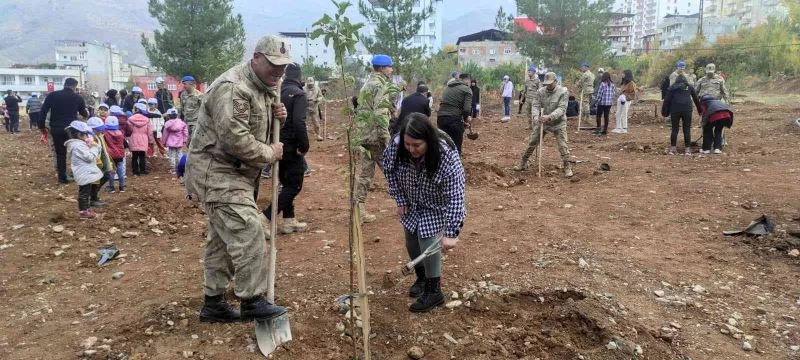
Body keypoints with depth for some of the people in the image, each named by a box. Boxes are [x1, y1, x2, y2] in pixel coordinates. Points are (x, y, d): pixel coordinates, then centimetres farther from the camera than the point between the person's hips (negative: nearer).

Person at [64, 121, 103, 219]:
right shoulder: (78, 146, -20)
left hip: (85, 173, 11)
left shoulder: (79, 144, 13)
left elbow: (88, 156, 18)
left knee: (86, 191, 19)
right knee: (84, 192, -4)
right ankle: (83, 211, 1)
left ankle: (86, 208, 30)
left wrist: (91, 147, 6)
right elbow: (90, 157, -22)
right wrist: (94, 147, -10)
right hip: (85, 174, -11)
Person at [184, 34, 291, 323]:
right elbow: (235, 140, -27)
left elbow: (259, 124, 21)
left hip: (234, 172, 10)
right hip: (216, 171, -10)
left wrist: (277, 116, -1)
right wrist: (270, 154, -14)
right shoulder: (233, 88, -21)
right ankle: (252, 302, -5)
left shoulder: (264, 87, 11)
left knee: (222, 237, 14)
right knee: (249, 233, -14)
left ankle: (214, 302, 23)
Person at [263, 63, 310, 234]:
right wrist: (304, 146, -16)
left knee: (286, 184, 18)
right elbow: (299, 122, -24)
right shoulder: (298, 94, -13)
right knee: (294, 185, 0)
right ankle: (265, 218, -10)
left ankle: (289, 221, 21)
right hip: (291, 147, -8)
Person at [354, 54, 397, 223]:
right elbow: (380, 115, -22)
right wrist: (387, 140, -22)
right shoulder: (381, 85, -12)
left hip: (364, 135, 9)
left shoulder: (367, 85, 18)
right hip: (377, 136, -9)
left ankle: (359, 208, 10)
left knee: (366, 172, 11)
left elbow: (359, 110, 22)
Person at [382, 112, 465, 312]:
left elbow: (455, 196, -36)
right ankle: (421, 278, 40)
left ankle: (434, 292, 8)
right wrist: (400, 200, -6)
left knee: (428, 243, -12)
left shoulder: (447, 156, -39)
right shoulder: (396, 145, -29)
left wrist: (451, 233, -37)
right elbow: (390, 170, -7)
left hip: (435, 207, -4)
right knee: (411, 243, 14)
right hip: (411, 205, 5)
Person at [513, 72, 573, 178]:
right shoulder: (541, 91, -6)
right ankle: (523, 163, 23)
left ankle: (567, 167, 8)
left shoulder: (563, 92, -16)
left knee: (563, 145, -7)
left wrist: (549, 117, -40)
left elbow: (561, 109, -25)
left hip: (558, 123, -3)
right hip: (542, 122, 4)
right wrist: (536, 117, -31)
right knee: (532, 143, 8)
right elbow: (535, 105, -9)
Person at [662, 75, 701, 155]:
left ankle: (672, 148, 7)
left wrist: (665, 112, 8)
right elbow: (696, 99, 25)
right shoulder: (689, 87, 18)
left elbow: (667, 100, 7)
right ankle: (688, 149, 2)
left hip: (675, 110, 0)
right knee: (687, 130, 3)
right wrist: (700, 110, 34)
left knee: (675, 129, 7)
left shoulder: (672, 88, 14)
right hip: (687, 109, 0)